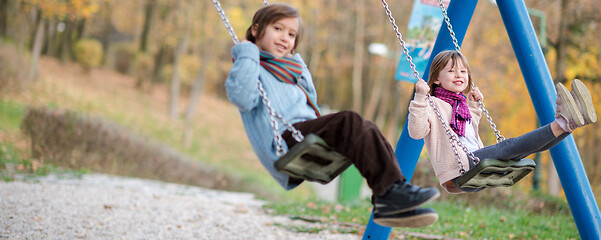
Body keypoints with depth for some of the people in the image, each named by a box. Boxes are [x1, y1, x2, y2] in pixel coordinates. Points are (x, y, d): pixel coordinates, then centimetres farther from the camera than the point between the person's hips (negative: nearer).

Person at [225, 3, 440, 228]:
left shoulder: (292, 69, 33)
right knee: (349, 122, -27)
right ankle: (390, 191, -37)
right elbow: (241, 97, -15)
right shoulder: (250, 67, 7)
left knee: (366, 129, -14)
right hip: (284, 143, -9)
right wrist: (247, 55, -11)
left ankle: (390, 203, -27)